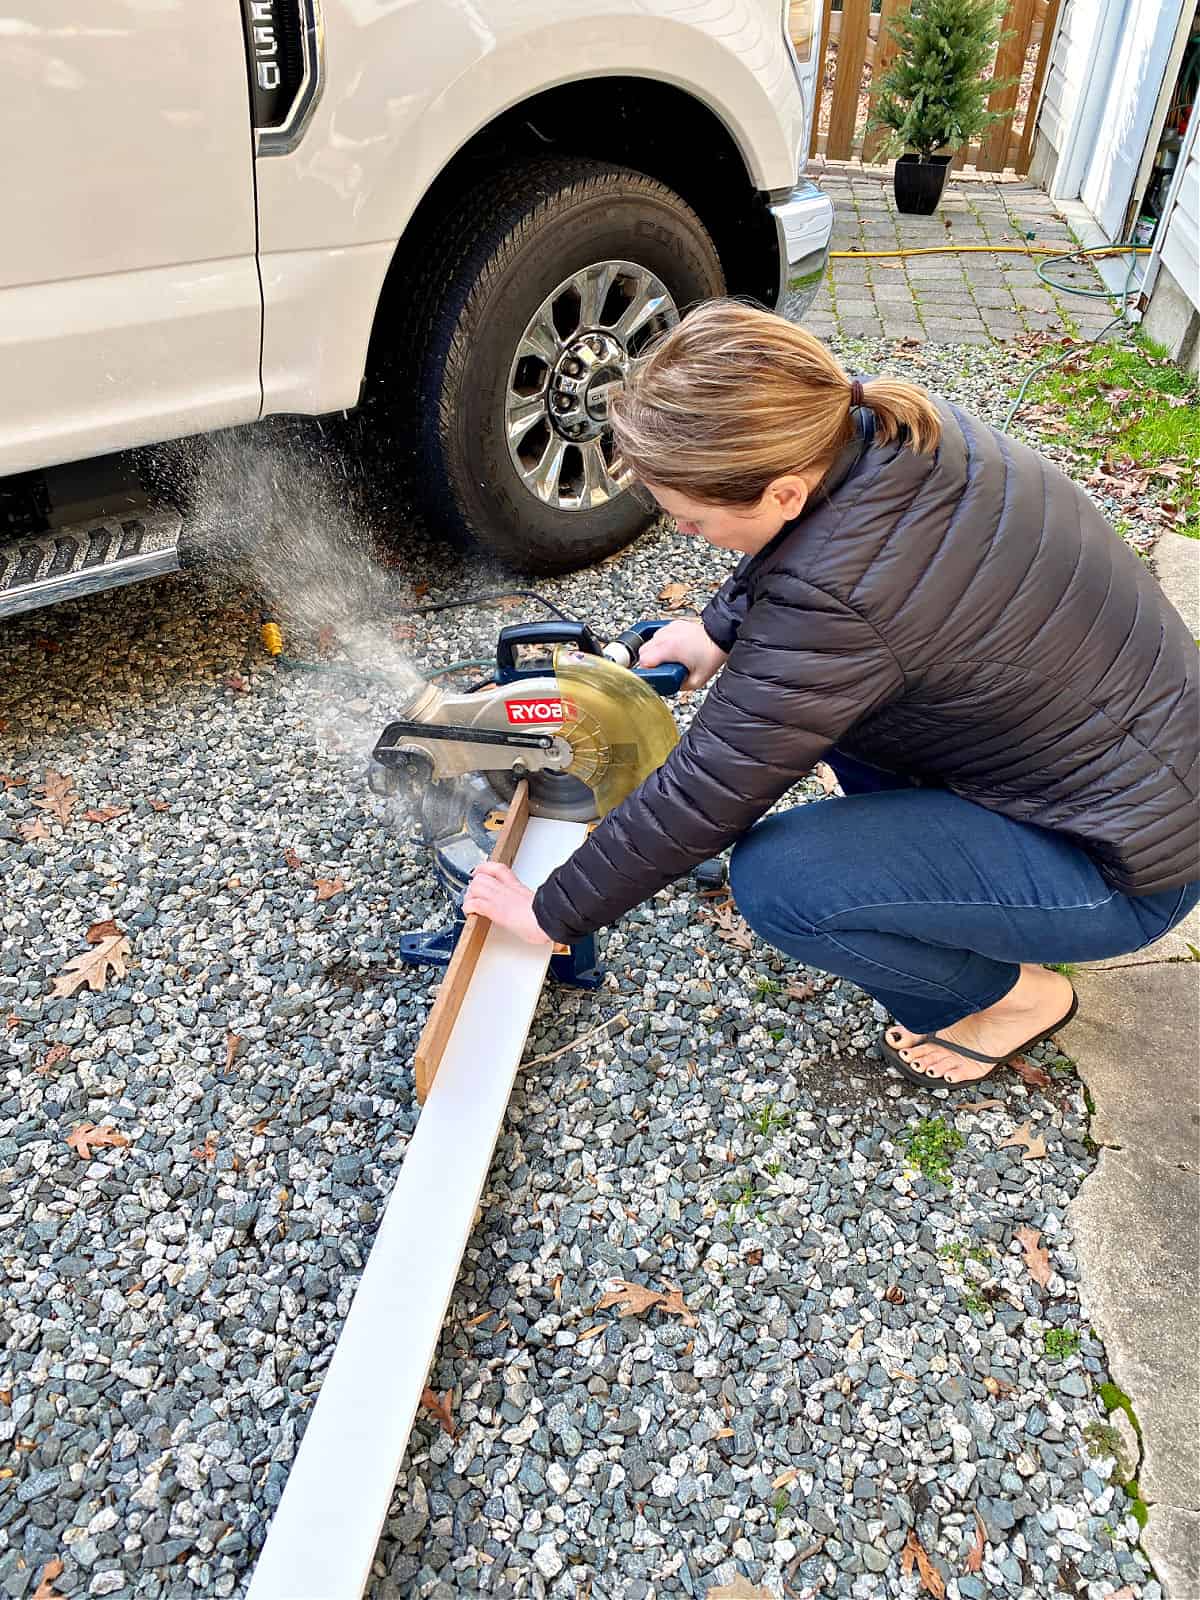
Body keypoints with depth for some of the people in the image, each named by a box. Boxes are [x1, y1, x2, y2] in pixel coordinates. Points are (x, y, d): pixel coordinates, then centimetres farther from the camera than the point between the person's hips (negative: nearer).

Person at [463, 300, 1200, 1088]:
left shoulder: (831, 600, -35)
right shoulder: (885, 422, -12)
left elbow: (702, 797, -24)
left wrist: (552, 912, -11)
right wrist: (720, 630, 6)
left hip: (1125, 869, -8)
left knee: (773, 881, -20)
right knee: (795, 683, 9)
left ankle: (1010, 993, 6)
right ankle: (934, 881, 18)